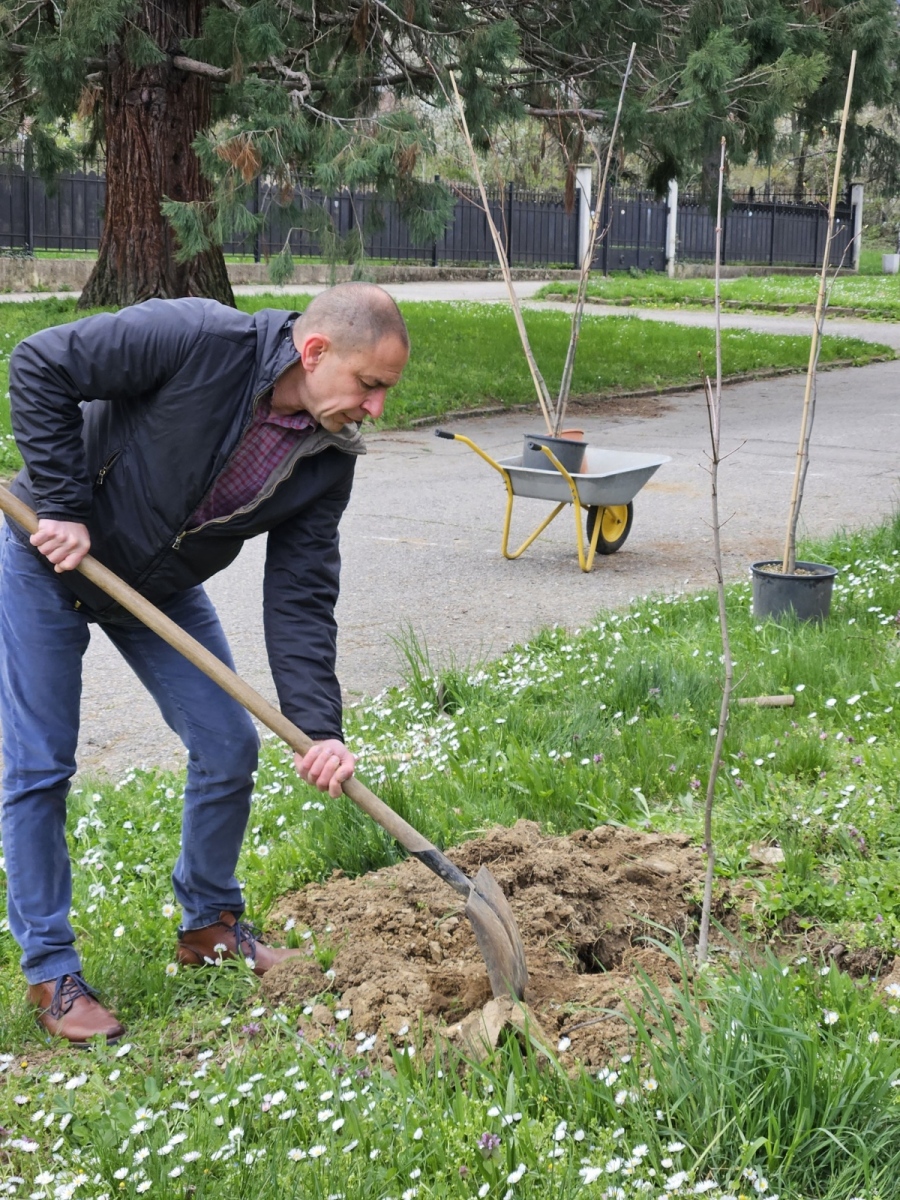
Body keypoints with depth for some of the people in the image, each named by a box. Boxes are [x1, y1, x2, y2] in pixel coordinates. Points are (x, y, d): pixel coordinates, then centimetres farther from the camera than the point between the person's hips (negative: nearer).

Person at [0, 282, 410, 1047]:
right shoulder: (199, 340, -31)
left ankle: (210, 925, 25)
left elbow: (300, 599, -13)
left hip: (162, 588, 6)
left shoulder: (329, 460, -13)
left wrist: (321, 728, -24)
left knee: (230, 747, 3)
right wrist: (64, 506, -26)